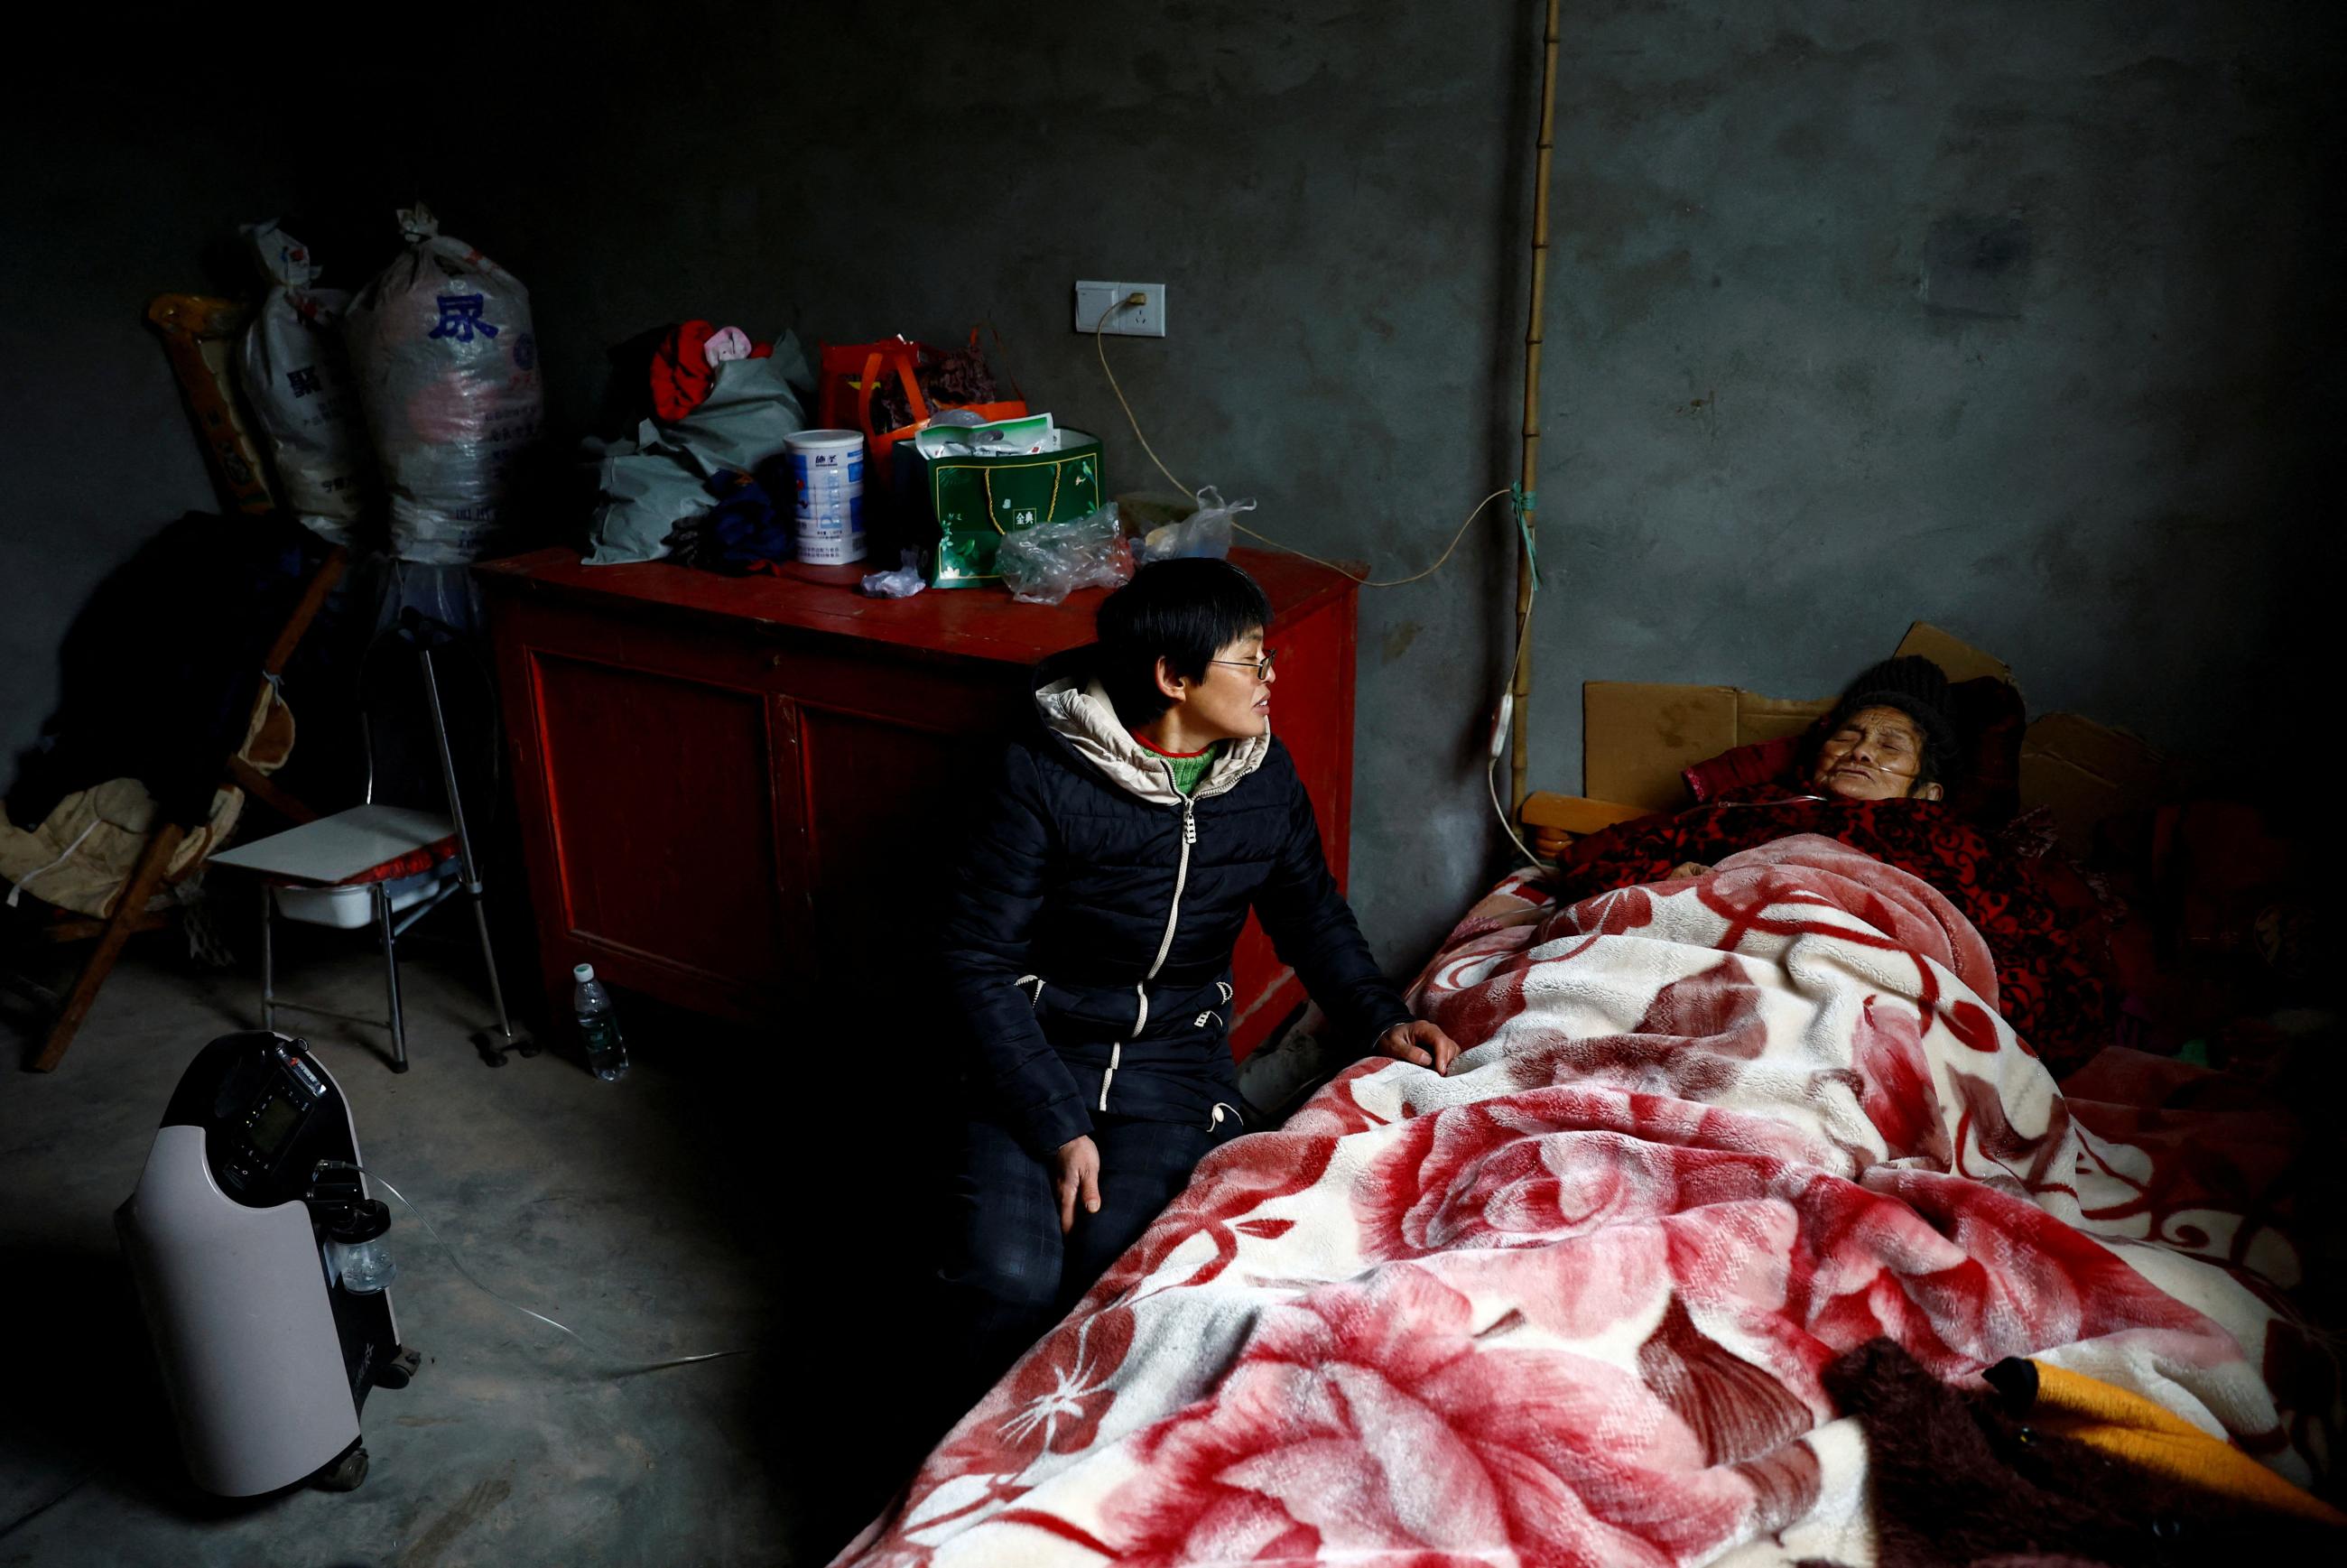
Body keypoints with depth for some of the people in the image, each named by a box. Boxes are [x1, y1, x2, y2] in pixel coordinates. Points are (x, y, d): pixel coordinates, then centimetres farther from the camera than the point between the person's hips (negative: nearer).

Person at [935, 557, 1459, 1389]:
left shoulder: (1265, 776, 1)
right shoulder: (1044, 775, -14)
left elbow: (1311, 916, 17)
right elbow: (978, 958, -11)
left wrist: (1379, 1017, -1)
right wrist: (1057, 1125, -18)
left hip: (1178, 1059, 3)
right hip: (1041, 1056, -2)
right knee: (1011, 1279, -22)